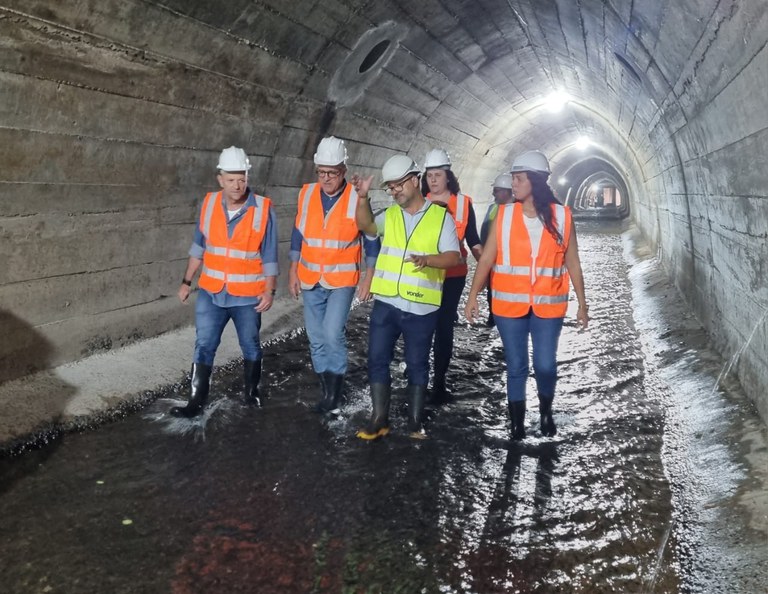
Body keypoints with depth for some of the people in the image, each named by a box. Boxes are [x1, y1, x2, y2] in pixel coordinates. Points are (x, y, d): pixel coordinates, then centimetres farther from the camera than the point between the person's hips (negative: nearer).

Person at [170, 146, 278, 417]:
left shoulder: (263, 209, -12)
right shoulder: (209, 204, -1)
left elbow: (269, 255, -8)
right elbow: (198, 247, 8)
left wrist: (269, 290, -12)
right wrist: (187, 281, 10)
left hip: (247, 295, -2)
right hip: (211, 292, 3)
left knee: (250, 346, 13)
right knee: (204, 346, 4)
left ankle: (251, 391, 33)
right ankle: (196, 401, 11)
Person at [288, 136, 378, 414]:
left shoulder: (357, 198, -10)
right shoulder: (306, 194, 1)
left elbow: (371, 240, -3)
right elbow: (298, 235, 9)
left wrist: (368, 278, -5)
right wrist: (293, 272, 7)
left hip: (342, 279, -4)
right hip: (310, 279, 4)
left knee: (332, 334, -16)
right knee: (316, 338, 10)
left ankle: (335, 390, 3)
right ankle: (328, 390, 25)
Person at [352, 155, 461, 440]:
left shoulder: (441, 216, 0)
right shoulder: (389, 215, 9)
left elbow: (453, 256, -8)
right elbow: (366, 226, -11)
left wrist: (427, 259, -27)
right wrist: (363, 198, -27)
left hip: (421, 306, -3)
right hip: (386, 302, 3)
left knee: (417, 364, 8)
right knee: (377, 359, 4)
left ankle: (415, 421, 21)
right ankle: (379, 419, 15)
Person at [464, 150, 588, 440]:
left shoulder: (561, 216, -2)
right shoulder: (504, 215, -1)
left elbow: (572, 263, 4)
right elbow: (486, 258, -2)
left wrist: (582, 304, 6)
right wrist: (473, 296, -7)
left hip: (548, 305, 0)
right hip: (509, 305, 1)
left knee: (545, 365, 3)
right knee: (516, 366, 7)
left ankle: (546, 410, 33)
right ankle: (517, 423, 24)